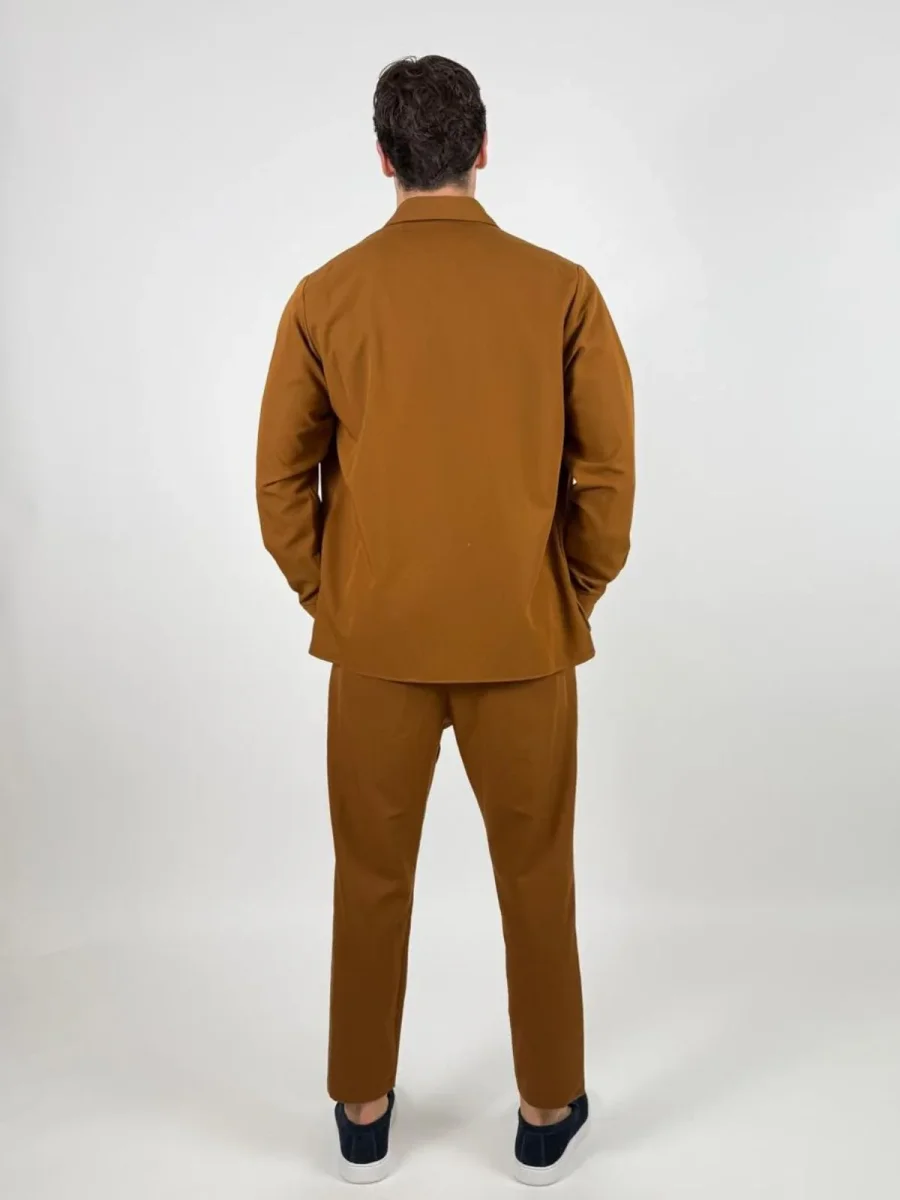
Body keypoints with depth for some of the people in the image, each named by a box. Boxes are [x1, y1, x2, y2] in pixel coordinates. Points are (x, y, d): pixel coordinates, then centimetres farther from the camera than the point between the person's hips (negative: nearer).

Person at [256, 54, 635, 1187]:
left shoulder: (326, 296, -3)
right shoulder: (560, 289, -5)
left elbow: (282, 478, -1)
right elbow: (609, 475, -6)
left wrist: (326, 595, 12)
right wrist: (574, 595, 8)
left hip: (376, 639, 1)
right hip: (524, 639, 0)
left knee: (372, 878, 16)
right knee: (537, 878, 15)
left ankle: (363, 1115, 32)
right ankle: (548, 1114, 31)